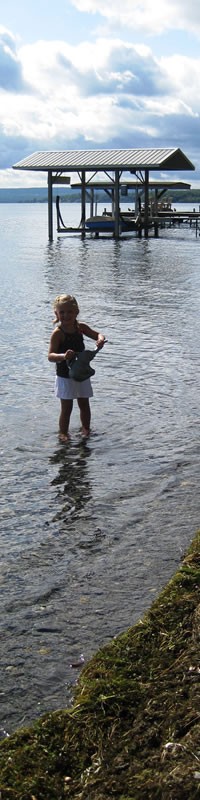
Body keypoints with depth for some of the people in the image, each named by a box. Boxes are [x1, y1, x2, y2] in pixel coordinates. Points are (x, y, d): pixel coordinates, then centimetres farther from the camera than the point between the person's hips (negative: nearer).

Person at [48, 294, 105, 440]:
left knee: (84, 405, 17)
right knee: (66, 408, 0)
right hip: (65, 377, -5)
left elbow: (97, 334, 12)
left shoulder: (81, 327, -1)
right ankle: (63, 433, 16)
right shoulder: (58, 333, -18)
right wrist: (63, 356, -45)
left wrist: (100, 339, -12)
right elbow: (50, 356, -25)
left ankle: (86, 429, 36)